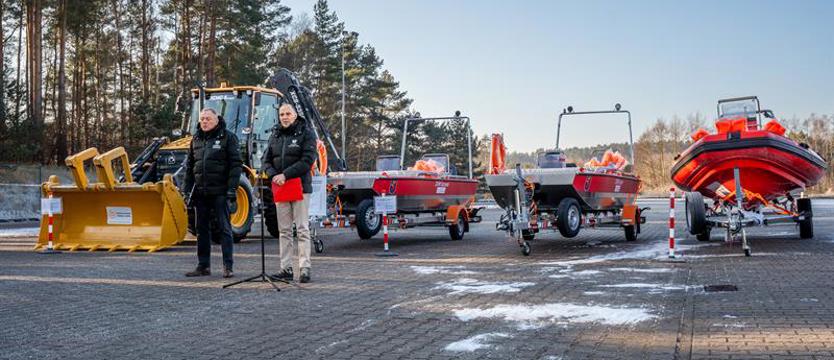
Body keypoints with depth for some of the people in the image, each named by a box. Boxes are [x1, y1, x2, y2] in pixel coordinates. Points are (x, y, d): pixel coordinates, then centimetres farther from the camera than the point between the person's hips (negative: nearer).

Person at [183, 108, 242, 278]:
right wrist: (188, 189, 10)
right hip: (200, 192, 6)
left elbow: (235, 165, -9)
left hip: (220, 192, -6)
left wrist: (232, 189, -16)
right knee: (201, 229, 10)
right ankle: (203, 266, 18)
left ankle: (228, 267, 2)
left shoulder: (227, 137, -4)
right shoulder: (196, 139, 14)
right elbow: (190, 167, 18)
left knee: (224, 228, -1)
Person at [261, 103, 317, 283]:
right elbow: (266, 159, 12)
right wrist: (273, 175, -9)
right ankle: (286, 268, 13)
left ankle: (305, 269, -3)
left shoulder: (306, 133, -3)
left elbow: (307, 160, -13)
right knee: (284, 230, 8)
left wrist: (285, 175, -18)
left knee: (302, 229, -5)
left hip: (300, 186, -6)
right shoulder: (275, 135, 14)